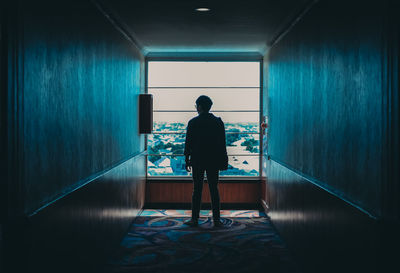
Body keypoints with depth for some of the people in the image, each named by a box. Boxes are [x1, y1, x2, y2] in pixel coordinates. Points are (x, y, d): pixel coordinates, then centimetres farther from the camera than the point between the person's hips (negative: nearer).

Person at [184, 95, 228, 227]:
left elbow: (188, 142, -3)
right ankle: (216, 219, 6)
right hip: (213, 161, 2)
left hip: (197, 161, -2)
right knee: (214, 189, 6)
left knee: (197, 190, 3)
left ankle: (194, 219, 5)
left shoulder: (193, 122, -5)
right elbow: (222, 143, 4)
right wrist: (222, 161, 10)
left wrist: (187, 159, 5)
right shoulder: (218, 122, 2)